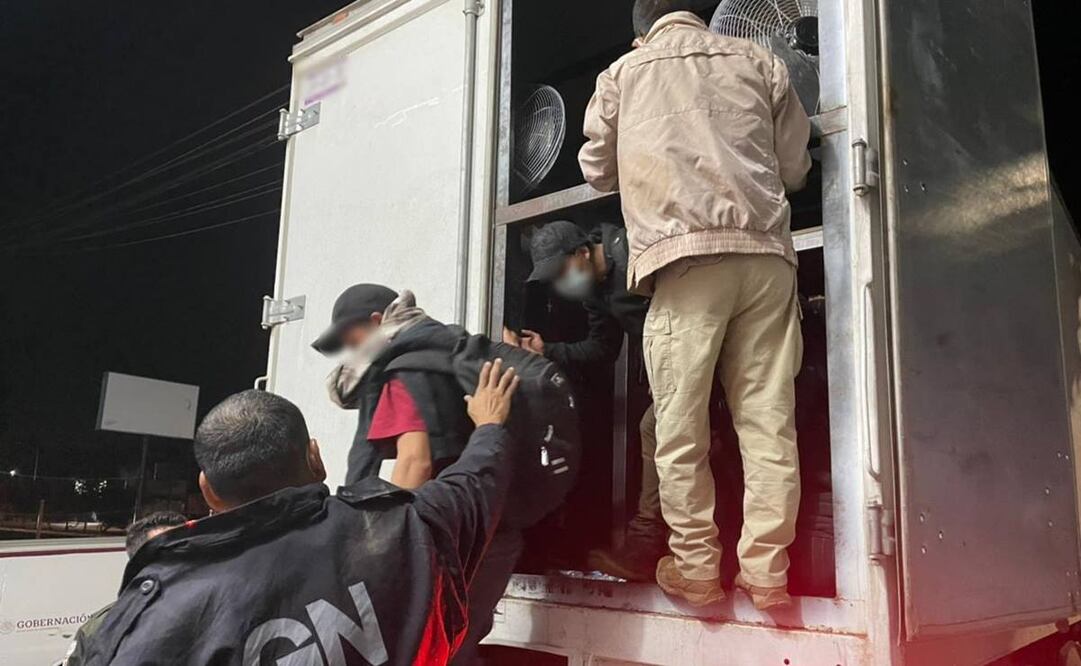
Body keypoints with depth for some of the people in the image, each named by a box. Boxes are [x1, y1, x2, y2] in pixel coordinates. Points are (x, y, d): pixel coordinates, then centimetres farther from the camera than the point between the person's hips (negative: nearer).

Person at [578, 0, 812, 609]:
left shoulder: (624, 72, 15)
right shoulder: (759, 61, 18)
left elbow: (599, 169, 23)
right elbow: (795, 168, 19)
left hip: (686, 254, -2)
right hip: (765, 251, 3)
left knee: (682, 427, 3)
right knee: (769, 421, 3)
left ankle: (697, 568, 8)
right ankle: (766, 570, 6)